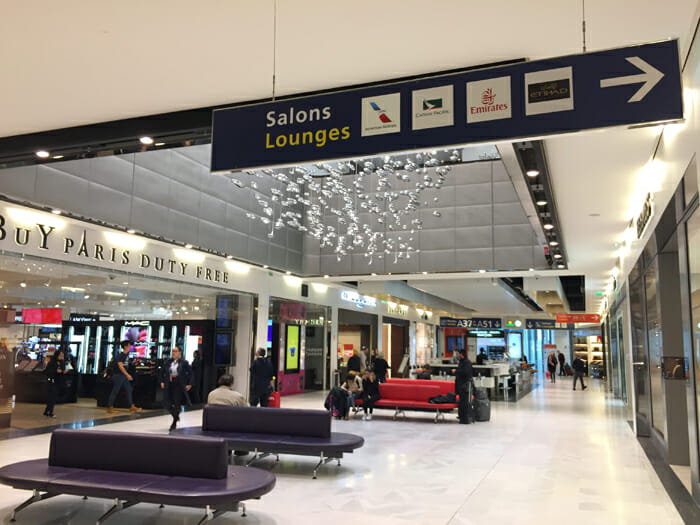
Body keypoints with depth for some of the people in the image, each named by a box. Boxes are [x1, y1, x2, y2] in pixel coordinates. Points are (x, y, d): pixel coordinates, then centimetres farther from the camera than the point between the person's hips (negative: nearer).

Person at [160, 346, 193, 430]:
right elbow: (162, 372, 16)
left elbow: (190, 373, -2)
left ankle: (174, 422, 15)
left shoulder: (184, 363, -5)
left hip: (179, 385, -4)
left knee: (177, 403, -1)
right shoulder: (168, 362, 6)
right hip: (169, 385, 4)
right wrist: (162, 381, 6)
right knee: (168, 403, 4)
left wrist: (189, 384, -7)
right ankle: (176, 416, 32)